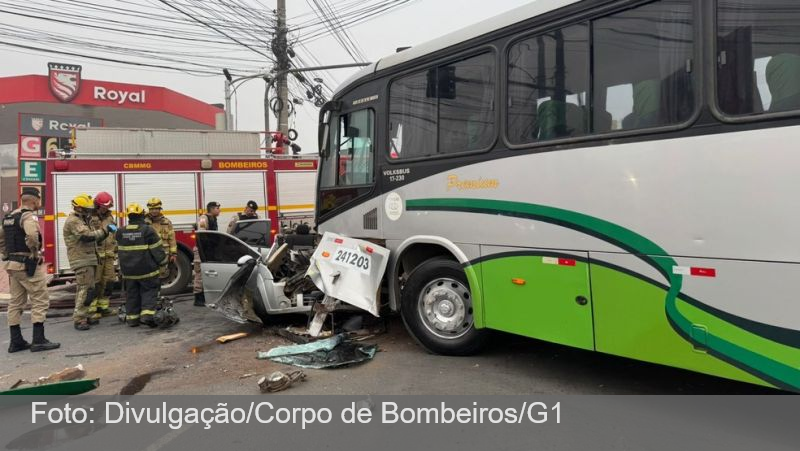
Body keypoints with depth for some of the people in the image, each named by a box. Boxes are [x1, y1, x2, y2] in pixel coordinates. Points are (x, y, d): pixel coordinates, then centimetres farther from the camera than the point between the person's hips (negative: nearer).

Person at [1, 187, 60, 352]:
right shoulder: (29, 216, -14)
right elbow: (32, 236, -34)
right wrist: (35, 253, -20)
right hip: (28, 265, -9)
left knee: (16, 302, 13)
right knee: (40, 301, -3)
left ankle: (16, 341, 18)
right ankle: (38, 340, -3)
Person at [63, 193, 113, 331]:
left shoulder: (82, 220, 22)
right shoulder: (73, 221, -11)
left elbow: (90, 239, 19)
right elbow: (88, 236, -24)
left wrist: (106, 232, 5)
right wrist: (106, 229, -20)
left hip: (88, 260, 10)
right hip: (82, 261, -10)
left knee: (88, 289, 14)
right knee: (85, 289, -12)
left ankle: (85, 315, 21)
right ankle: (79, 319, -10)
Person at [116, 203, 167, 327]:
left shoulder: (121, 232, 3)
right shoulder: (148, 230, -14)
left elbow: (120, 250, 16)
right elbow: (157, 250, -11)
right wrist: (163, 261, 2)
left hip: (128, 270, 5)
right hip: (146, 269, -5)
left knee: (132, 294, 13)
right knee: (149, 291, 5)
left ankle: (132, 318, 17)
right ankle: (147, 315, -8)